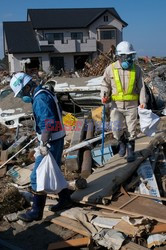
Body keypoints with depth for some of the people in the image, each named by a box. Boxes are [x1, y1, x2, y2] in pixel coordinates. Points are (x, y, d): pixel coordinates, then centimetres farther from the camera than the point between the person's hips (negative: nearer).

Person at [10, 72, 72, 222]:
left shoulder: (40, 99, -20)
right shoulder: (45, 93, 11)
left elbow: (47, 123, -28)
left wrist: (43, 144, -24)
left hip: (51, 142, -10)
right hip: (57, 139, 10)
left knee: (38, 177, -3)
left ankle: (36, 212, 7)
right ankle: (65, 199, 34)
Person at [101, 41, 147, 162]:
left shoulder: (136, 69, 0)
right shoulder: (111, 69, -3)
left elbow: (141, 86, 3)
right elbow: (105, 84, 6)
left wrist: (143, 101, -8)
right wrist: (104, 96, -12)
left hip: (132, 105, 1)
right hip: (116, 105, -1)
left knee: (131, 130, 7)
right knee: (116, 129, -10)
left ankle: (130, 151, 25)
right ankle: (122, 142, 23)